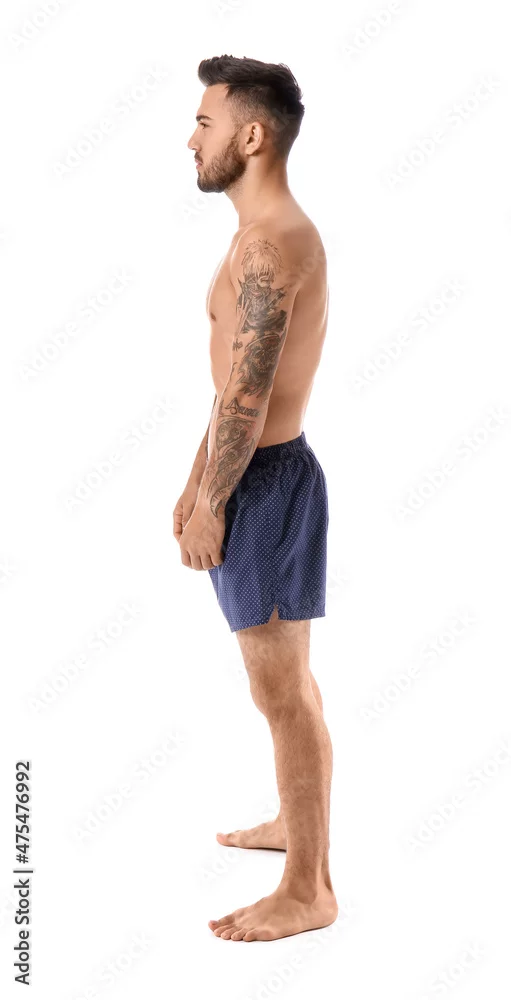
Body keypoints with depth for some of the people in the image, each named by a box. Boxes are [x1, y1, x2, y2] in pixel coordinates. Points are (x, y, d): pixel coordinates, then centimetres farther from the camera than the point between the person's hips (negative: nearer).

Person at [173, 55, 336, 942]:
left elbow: (247, 395, -22)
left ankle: (308, 892, 11)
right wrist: (196, 482, 21)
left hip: (266, 480, -10)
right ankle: (293, 822, 40)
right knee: (286, 681, 22)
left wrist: (211, 505, -16)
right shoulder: (271, 234, 14)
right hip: (258, 471, 10)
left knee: (283, 691, -1)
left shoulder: (268, 243, -19)